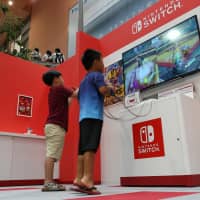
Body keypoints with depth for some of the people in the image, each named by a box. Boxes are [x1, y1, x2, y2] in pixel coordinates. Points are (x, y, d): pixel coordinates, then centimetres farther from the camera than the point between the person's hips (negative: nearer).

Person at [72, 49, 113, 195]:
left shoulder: (84, 81, 28)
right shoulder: (97, 75, 3)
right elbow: (103, 90, -14)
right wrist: (110, 89, 8)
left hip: (84, 116, 8)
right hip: (93, 115, -8)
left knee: (83, 149, 2)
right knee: (91, 147, -18)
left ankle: (79, 179, -1)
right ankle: (87, 179, -26)